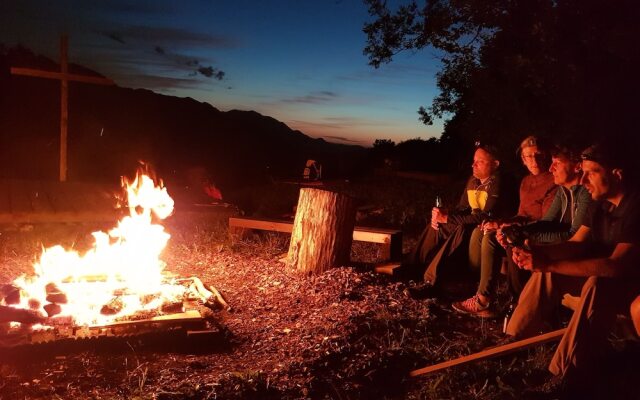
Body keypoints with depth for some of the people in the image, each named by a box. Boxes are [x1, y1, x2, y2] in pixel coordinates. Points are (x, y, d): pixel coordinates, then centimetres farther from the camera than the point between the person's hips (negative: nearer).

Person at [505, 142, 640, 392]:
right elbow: (576, 244, -1)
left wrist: (550, 264, -40)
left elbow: (617, 265, -35)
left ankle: (573, 374, -33)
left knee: (597, 284, -37)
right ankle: (517, 339, -5)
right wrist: (535, 252, -20)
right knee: (546, 270, -7)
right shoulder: (600, 204, 0)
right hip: (603, 277, 8)